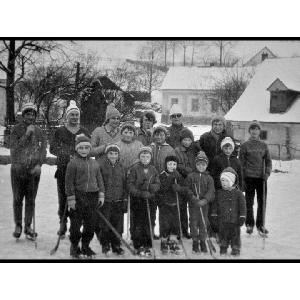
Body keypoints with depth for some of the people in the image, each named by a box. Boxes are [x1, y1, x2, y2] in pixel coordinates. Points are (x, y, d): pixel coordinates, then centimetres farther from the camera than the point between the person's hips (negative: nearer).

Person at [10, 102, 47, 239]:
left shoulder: (39, 131, 8)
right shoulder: (16, 129, 0)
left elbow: (43, 149, 5)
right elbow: (15, 148, -10)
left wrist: (39, 164, -10)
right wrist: (27, 135, -15)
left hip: (34, 170, 2)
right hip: (18, 169, -2)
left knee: (31, 200, 4)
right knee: (17, 199, 4)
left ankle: (28, 226, 14)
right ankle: (18, 225, 17)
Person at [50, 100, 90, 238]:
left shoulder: (85, 132, 12)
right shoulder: (59, 132, 7)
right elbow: (53, 148, -1)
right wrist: (68, 155, -13)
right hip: (63, 170, 0)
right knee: (63, 198, 0)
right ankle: (63, 224, 13)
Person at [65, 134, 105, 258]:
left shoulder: (94, 163, 11)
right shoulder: (73, 163, -4)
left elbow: (99, 179, 16)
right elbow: (69, 182, -6)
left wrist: (101, 195, 9)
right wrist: (71, 198, -9)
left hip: (92, 197, 4)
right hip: (78, 196, -4)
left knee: (90, 224, 8)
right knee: (76, 224, 0)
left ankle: (85, 246, 23)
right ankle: (74, 247, 16)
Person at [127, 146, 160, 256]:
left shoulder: (153, 170, 10)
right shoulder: (134, 169, -1)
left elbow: (158, 185, 6)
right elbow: (130, 184, -6)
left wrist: (150, 187, -16)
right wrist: (140, 193, -17)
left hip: (150, 200, 3)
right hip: (137, 201, -3)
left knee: (149, 224, 4)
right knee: (138, 225, -1)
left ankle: (147, 247, 13)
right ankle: (139, 247, 8)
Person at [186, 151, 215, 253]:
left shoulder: (209, 178, 6)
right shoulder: (191, 176, 4)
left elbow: (211, 191, -3)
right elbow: (187, 189, 0)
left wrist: (205, 200, -19)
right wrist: (193, 197, -15)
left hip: (204, 204, 1)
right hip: (193, 204, -1)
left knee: (203, 224, 5)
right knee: (194, 223, 3)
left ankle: (203, 241, 18)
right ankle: (195, 242, 13)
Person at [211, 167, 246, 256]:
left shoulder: (238, 193, -5)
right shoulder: (219, 193, 4)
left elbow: (242, 205, -4)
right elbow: (215, 205, 10)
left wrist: (242, 217, -8)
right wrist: (214, 216, 7)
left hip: (234, 220, -3)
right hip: (222, 220, 3)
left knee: (235, 235, 5)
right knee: (223, 235, 11)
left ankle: (235, 249, 18)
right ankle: (223, 248, 26)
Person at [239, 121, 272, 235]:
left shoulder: (264, 145, 7)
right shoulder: (245, 145, 0)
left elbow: (268, 160, 10)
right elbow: (241, 162, 1)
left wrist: (267, 173, -4)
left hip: (261, 177, 2)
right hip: (249, 177, -2)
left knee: (262, 201, 4)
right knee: (249, 201, 3)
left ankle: (260, 225, 16)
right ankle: (249, 224, 14)